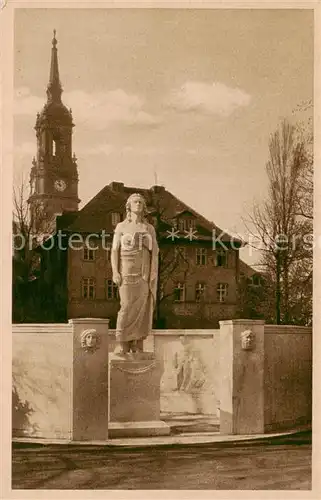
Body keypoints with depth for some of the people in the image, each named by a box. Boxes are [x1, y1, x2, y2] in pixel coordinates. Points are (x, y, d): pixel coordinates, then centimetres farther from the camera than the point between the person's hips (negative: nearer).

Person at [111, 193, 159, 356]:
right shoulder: (121, 227, 7)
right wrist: (115, 272, -10)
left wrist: (153, 273, -5)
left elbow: (154, 253, 7)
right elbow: (114, 251, 2)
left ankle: (137, 344, 2)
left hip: (145, 273, 2)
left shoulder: (149, 228, 12)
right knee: (127, 306, -12)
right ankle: (121, 344, -8)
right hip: (127, 272, -2)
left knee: (142, 307, -2)